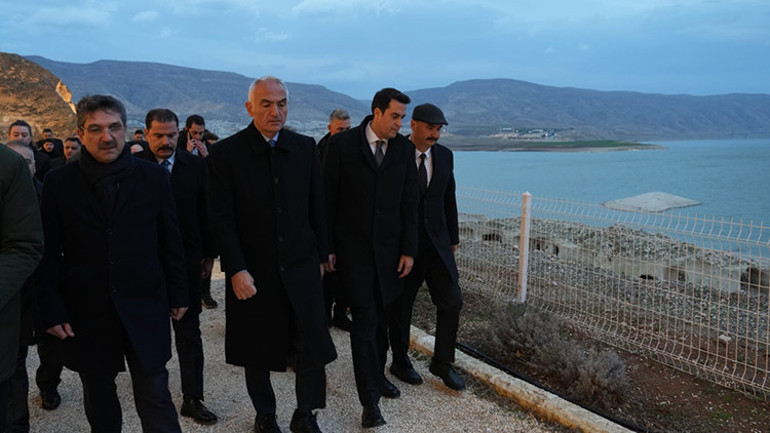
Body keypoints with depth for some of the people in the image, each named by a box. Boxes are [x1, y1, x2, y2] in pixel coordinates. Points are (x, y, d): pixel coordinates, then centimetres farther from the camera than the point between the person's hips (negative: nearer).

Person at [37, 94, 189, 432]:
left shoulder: (153, 176, 0)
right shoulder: (59, 183, 0)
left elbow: (171, 242, 4)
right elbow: (49, 253, 2)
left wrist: (177, 295, 5)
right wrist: (51, 310, -2)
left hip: (144, 306, -1)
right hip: (86, 312, 1)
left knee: (155, 397, 1)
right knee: (98, 396, 16)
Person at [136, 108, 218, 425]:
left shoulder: (195, 166, 0)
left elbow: (204, 212, 3)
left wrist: (208, 253, 2)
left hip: (185, 259, 1)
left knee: (189, 331, 6)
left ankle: (192, 399, 13)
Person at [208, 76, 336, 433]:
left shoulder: (304, 147, 3)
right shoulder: (226, 153, -6)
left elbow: (317, 208, 8)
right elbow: (222, 219, -8)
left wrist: (321, 255, 8)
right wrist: (236, 270, -13)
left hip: (300, 266, 2)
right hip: (252, 271, -2)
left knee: (313, 344, 0)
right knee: (256, 351, 13)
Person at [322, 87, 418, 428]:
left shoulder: (404, 148, 3)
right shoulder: (342, 144, -6)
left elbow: (409, 202, 4)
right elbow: (328, 198, -3)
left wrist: (409, 250, 1)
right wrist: (326, 247, -4)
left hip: (389, 248, 3)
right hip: (353, 247, -3)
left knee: (381, 318, 13)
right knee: (365, 320, -4)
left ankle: (377, 375, 33)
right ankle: (370, 399, 2)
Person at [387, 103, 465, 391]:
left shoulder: (444, 156, 5)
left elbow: (449, 199, 12)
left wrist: (453, 237, 13)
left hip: (436, 241, 4)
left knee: (452, 301, 2)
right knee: (400, 305, 8)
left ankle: (442, 362, 19)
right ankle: (400, 362, 27)